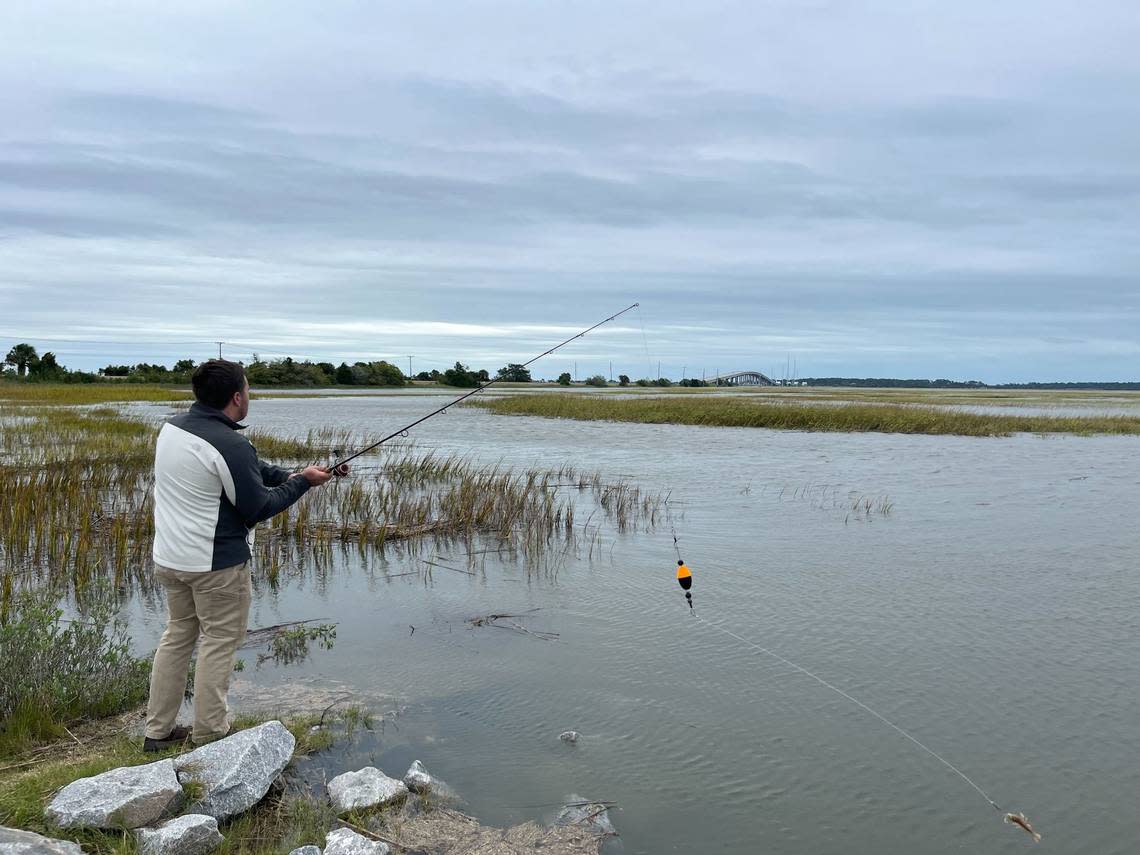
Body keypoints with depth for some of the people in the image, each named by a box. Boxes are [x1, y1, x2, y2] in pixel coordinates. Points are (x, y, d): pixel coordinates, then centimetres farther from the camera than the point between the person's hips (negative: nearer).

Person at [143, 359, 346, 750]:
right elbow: (257, 508, -15)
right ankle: (209, 735, 15)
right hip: (216, 564, -8)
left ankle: (157, 731, 27)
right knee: (220, 641, 6)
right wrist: (302, 482, -5)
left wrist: (287, 475, 4)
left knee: (178, 635, 19)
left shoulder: (171, 428, 4)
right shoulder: (230, 445, -24)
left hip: (169, 557, 9)